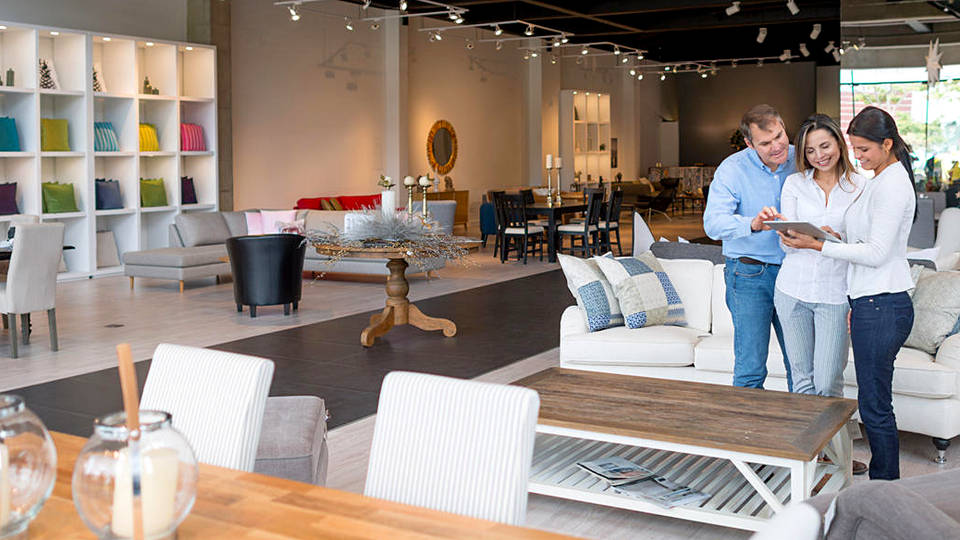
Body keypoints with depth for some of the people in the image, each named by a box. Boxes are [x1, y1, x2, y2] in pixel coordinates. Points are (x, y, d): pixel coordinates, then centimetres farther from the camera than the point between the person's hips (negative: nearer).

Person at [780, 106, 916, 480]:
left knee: (874, 406, -3)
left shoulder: (892, 184, -14)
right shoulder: (878, 180, 17)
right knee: (872, 403, 15)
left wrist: (819, 245, -16)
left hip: (882, 308, -10)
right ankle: (883, 484, 24)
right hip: (871, 304, 10)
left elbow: (876, 252, -19)